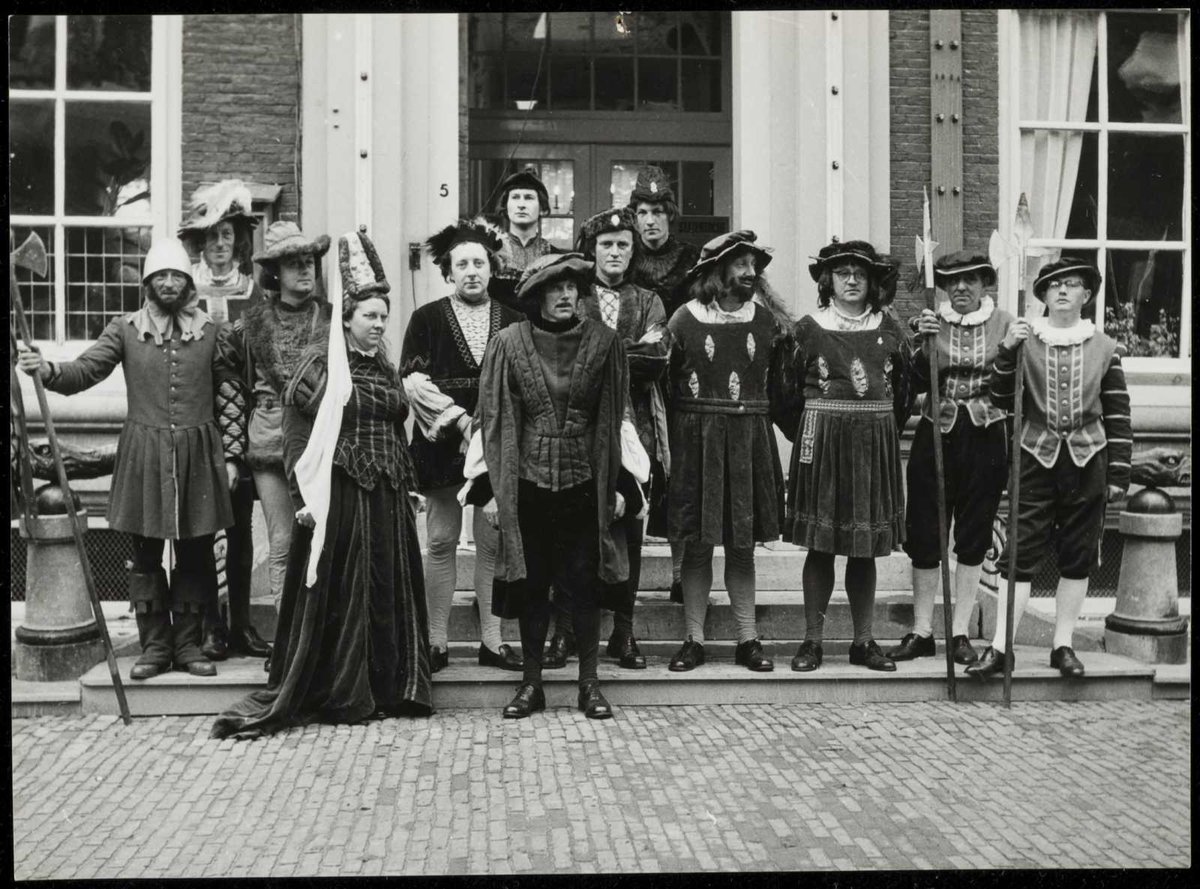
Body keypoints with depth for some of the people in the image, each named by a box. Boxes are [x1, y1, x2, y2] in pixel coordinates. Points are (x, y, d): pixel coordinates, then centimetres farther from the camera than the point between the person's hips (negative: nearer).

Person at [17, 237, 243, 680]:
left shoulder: (212, 332, 3)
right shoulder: (125, 330, 3)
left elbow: (230, 398, 5)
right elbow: (85, 370, -7)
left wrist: (230, 454, 2)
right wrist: (48, 369, -28)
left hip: (199, 454, 0)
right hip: (143, 455, 0)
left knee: (195, 555, 6)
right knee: (145, 555, 6)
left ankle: (187, 643, 18)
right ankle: (155, 646, 17)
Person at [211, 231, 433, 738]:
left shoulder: (386, 367, 12)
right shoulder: (319, 363, -5)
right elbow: (296, 430, -8)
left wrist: (408, 489, 15)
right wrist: (305, 495, -14)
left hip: (386, 499, 6)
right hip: (336, 494, -6)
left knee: (387, 592, 9)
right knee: (335, 593, 2)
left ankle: (386, 689, 21)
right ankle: (336, 694, 13)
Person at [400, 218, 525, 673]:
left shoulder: (513, 320, 9)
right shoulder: (427, 319, 4)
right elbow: (412, 381, -4)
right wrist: (457, 419, -13)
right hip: (442, 444, -1)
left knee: (494, 542, 4)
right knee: (441, 542, 2)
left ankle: (492, 641, 12)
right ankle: (437, 642, 10)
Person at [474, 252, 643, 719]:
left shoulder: (602, 341, 2)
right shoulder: (509, 343, 0)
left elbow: (613, 417, 3)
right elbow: (495, 418, 1)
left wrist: (617, 483, 0)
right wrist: (493, 486, -3)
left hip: (584, 483, 0)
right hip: (525, 484, 0)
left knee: (584, 584, 5)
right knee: (530, 584, 8)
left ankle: (589, 682, 18)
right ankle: (531, 683, 20)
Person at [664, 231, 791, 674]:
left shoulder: (767, 320, 7)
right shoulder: (685, 319, -1)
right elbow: (666, 384, -1)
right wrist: (672, 444, -6)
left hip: (750, 444, 2)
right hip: (696, 441, -2)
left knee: (743, 545, 7)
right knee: (697, 544, 3)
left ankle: (748, 640, 15)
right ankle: (693, 640, 12)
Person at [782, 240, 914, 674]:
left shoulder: (888, 329, 8)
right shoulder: (808, 328, 0)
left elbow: (905, 389, 13)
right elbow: (790, 390, 2)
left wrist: (885, 432, 9)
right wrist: (810, 435, 2)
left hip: (875, 445, 2)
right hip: (821, 441, -2)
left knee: (866, 548, 8)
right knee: (820, 545, 0)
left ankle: (864, 641, 17)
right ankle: (812, 641, 10)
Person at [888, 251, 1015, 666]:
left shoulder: (1003, 323, 2)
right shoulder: (933, 322, 2)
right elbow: (917, 384, -5)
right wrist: (923, 343, -18)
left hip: (985, 440, 0)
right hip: (936, 435, 0)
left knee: (973, 538, 7)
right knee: (924, 536, 2)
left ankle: (960, 633, 18)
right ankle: (921, 632, 14)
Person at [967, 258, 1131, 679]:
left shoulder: (1105, 348, 4)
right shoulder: (1025, 340, 1)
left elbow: (1118, 416, 6)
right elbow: (1001, 401, -4)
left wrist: (1118, 475, 1)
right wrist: (1007, 351, -16)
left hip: (1087, 463, 2)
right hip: (1037, 460, -1)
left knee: (1078, 558, 7)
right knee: (1020, 554, -3)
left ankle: (1063, 645, 19)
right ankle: (1001, 647, 0)